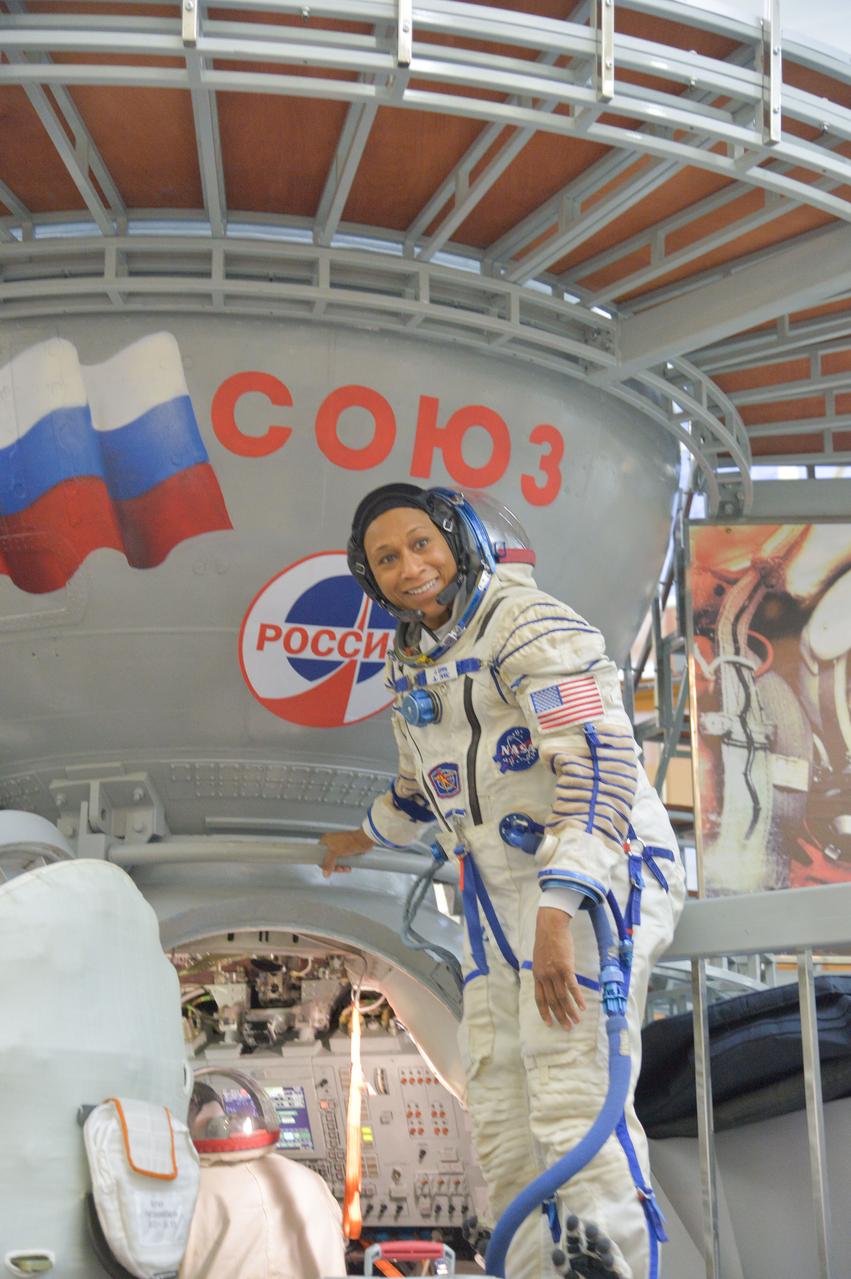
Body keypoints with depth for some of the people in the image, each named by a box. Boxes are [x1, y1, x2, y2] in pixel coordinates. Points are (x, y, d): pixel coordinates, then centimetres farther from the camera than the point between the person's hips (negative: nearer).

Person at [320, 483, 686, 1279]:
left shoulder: (529, 628, -14)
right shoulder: (409, 663, 14)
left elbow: (600, 763, -26)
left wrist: (558, 913, -34)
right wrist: (367, 836, 50)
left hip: (594, 878, -9)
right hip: (498, 894, 9)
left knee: (574, 1099, -20)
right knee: (500, 1117, 9)